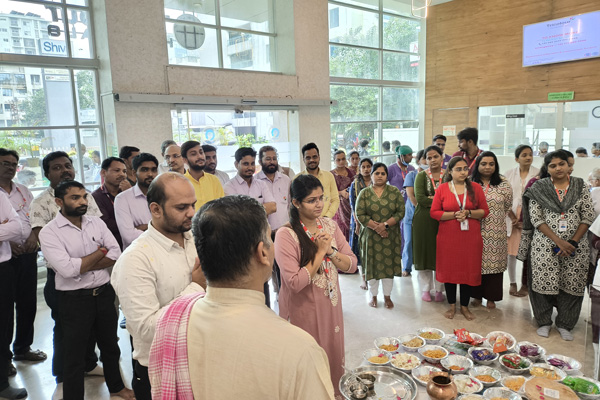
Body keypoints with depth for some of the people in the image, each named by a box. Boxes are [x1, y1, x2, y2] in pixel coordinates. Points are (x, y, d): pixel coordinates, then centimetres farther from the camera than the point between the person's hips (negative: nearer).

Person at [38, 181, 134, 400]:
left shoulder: (96, 222, 1)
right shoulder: (49, 232, -12)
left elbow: (116, 254, -7)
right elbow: (67, 269, -23)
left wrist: (82, 266, -17)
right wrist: (100, 252, -12)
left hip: (104, 293, 5)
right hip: (74, 299, -5)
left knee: (110, 345, 23)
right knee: (74, 356, 10)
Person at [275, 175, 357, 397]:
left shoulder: (330, 225, -2)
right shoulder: (285, 235, -20)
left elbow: (352, 265, -2)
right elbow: (295, 282, -24)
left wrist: (330, 250, -19)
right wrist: (320, 251, -21)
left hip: (330, 305, 6)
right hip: (303, 310, -5)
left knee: (333, 351, 22)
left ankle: (335, 391, 48)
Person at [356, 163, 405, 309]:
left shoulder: (395, 192, 3)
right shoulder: (364, 193, 1)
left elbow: (401, 212, -4)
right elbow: (360, 215, -6)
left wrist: (385, 224, -16)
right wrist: (376, 227, -16)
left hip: (390, 236, 1)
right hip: (370, 236, 0)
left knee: (389, 264, 6)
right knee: (372, 264, 6)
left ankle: (387, 296, 21)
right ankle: (373, 296, 22)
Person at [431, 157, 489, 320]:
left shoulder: (475, 188, 4)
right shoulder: (442, 188, 1)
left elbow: (484, 211, 4)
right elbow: (434, 212, -2)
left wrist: (468, 213, -14)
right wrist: (454, 215, -15)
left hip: (470, 237, 1)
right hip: (448, 237, -1)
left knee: (469, 270, 6)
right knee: (449, 269, 6)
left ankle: (465, 306, 24)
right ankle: (452, 306, 24)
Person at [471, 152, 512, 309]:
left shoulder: (504, 185, 3)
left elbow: (508, 208, 10)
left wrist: (496, 219, 8)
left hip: (496, 233, 0)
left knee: (494, 263, 5)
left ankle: (491, 297, 20)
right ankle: (477, 295, 22)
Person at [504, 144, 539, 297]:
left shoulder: (538, 174, 1)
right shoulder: (509, 174, 6)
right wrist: (513, 217, -6)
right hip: (512, 217, 1)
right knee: (511, 251, 3)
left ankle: (526, 285, 12)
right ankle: (512, 283, 15)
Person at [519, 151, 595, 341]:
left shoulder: (580, 186, 6)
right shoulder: (539, 188, 0)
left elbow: (588, 216, 2)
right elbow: (536, 219, -5)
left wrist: (573, 242, -8)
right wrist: (559, 241, -13)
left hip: (575, 245, 2)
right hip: (545, 245, -1)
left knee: (572, 284, 4)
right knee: (543, 282, -1)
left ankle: (564, 324, 21)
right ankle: (544, 322, 19)